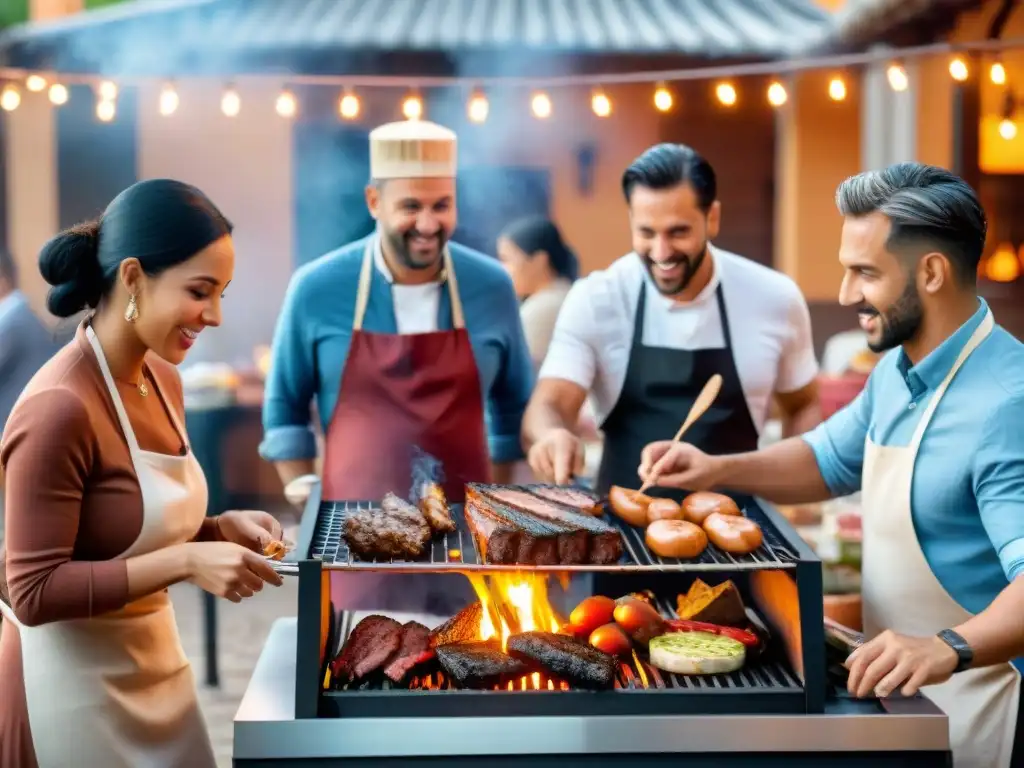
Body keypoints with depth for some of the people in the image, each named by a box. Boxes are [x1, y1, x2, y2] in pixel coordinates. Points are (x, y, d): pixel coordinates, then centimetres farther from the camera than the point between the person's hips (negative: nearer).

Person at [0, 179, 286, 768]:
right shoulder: (60, 408, -24)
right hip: (76, 682, -8)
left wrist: (222, 530, -4)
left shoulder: (164, 381, 2)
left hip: (155, 661, 8)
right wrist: (186, 562, -26)